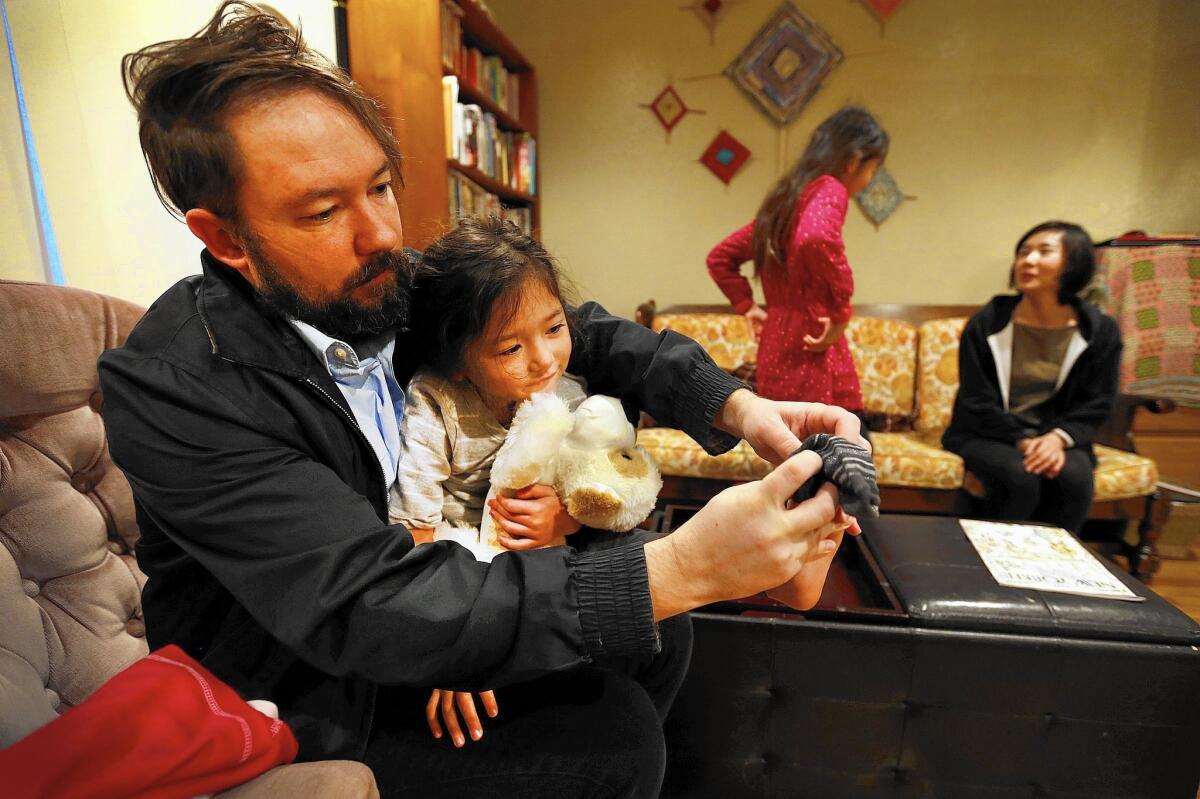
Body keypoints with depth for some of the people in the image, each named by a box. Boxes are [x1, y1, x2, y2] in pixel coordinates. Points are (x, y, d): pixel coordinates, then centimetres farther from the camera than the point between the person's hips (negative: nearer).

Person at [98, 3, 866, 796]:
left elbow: (584, 331, -6)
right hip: (313, 703, -4)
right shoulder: (169, 384, -27)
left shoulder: (394, 284, -10)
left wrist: (737, 406, -24)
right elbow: (368, 603, -34)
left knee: (660, 637, -2)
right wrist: (679, 568, -41)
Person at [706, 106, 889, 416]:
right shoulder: (829, 190, -8)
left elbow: (720, 257, 24)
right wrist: (840, 312, -21)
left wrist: (748, 306, 17)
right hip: (811, 358, -9)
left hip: (779, 353, 9)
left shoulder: (784, 199, 17)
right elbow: (815, 239, -33)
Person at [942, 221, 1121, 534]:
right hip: (988, 435, -2)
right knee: (1020, 476, -32)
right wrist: (1023, 441, -21)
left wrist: (1059, 438, -18)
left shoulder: (1101, 331, 0)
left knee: (1075, 476, -29)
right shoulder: (986, 324, -7)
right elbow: (978, 402, -8)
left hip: (1055, 437, 2)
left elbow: (1096, 404, 2)